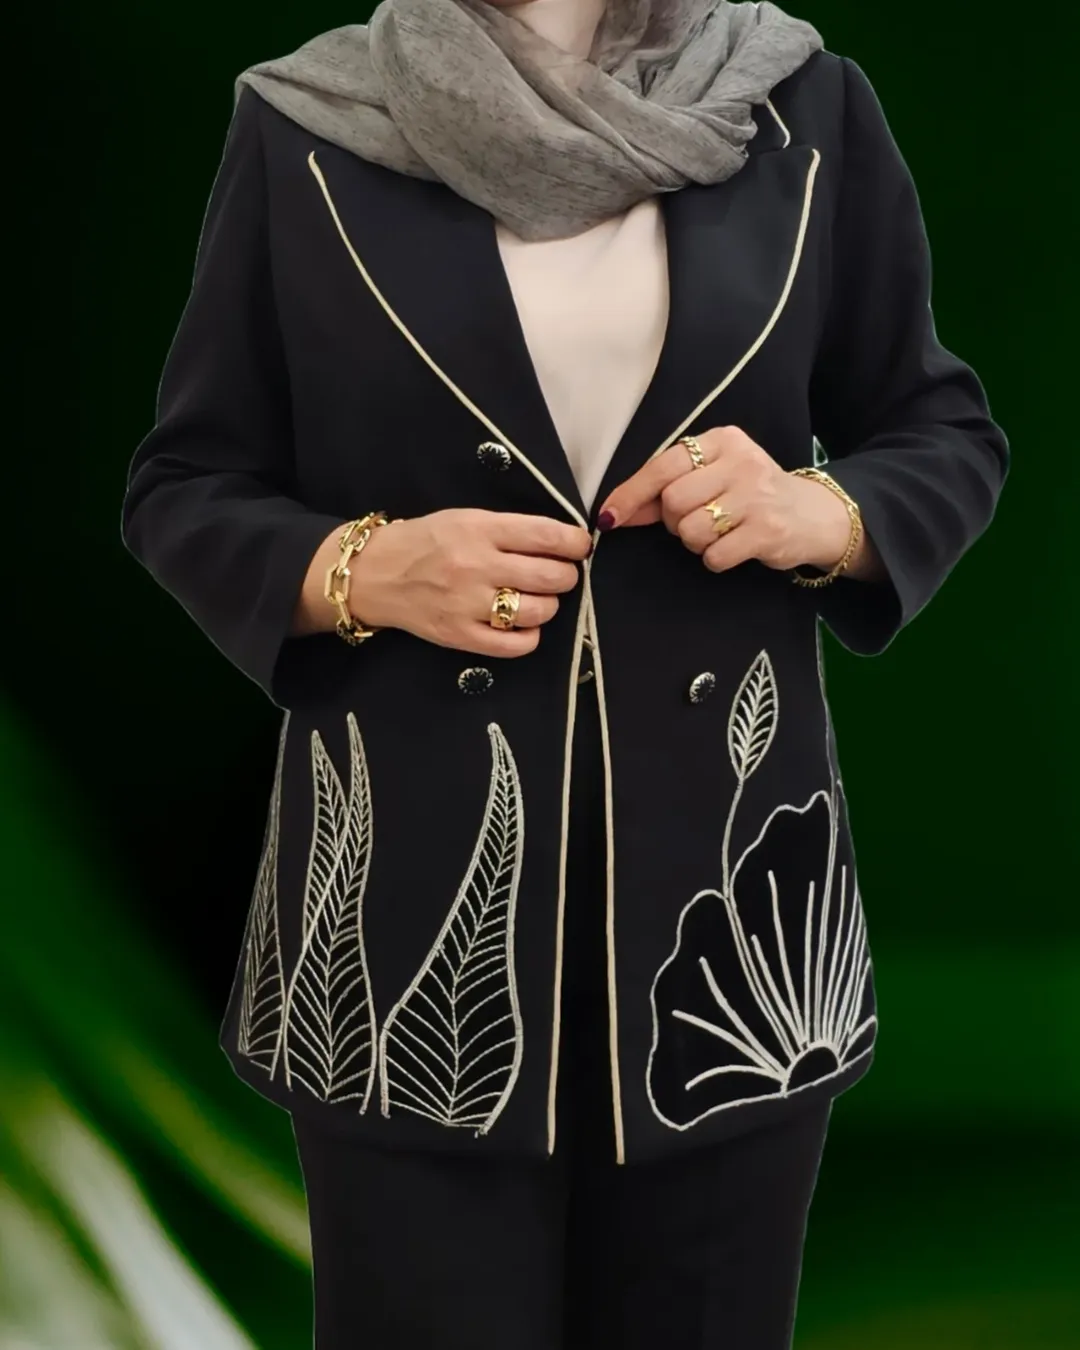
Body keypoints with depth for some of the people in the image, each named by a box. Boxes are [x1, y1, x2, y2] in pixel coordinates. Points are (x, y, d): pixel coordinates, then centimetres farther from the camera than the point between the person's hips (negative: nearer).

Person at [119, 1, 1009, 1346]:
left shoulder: (808, 109, 3)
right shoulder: (305, 128, 0)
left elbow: (949, 437, 11)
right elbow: (180, 490, 5)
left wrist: (824, 515, -10)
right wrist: (356, 569, -15)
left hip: (724, 886, 2)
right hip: (412, 908, -1)